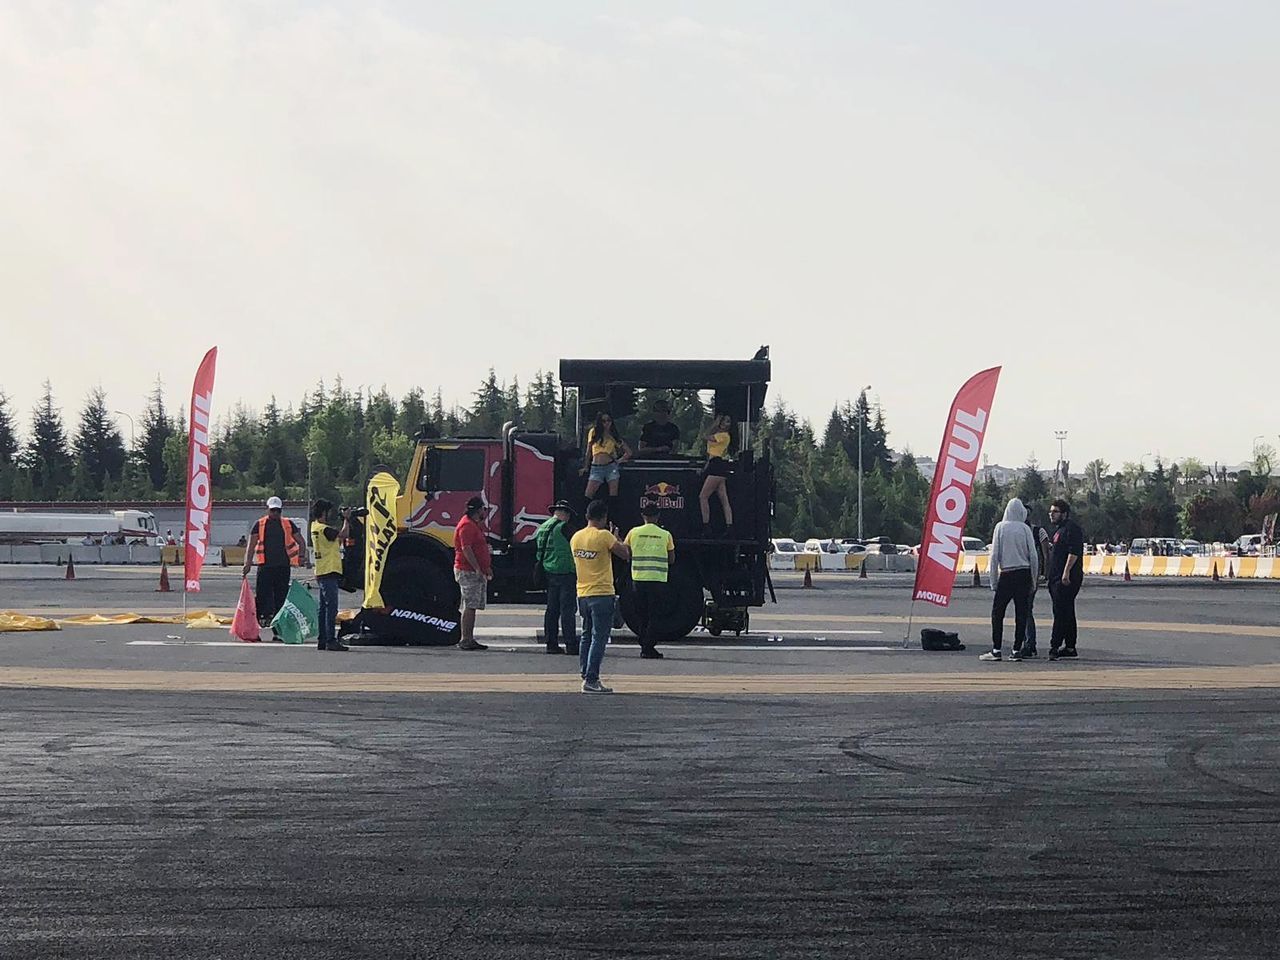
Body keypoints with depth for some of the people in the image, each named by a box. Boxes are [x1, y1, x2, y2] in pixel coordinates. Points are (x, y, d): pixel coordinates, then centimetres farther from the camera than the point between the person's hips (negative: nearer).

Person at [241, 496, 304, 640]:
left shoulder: (288, 524, 11)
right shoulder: (259, 524, 7)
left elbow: (301, 541, 19)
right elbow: (251, 546, 6)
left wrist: (301, 556, 3)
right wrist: (247, 565, -2)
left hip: (283, 567, 2)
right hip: (265, 567, -2)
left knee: (281, 600, 2)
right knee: (262, 597, -9)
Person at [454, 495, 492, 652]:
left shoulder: (473, 524, 21)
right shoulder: (467, 525, -13)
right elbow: (466, 549, -21)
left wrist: (486, 568, 25)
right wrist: (478, 569, -23)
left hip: (478, 572, 11)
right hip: (468, 572, -11)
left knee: (472, 606, 10)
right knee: (469, 606, -11)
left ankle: (470, 639, 12)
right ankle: (465, 640, -12)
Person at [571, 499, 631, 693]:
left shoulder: (576, 537, 7)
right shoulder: (604, 536, -14)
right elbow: (626, 554, -12)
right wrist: (617, 539, 6)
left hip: (582, 595, 7)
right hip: (602, 594, -7)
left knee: (586, 636, 16)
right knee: (599, 638, -4)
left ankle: (586, 676, 17)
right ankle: (591, 680, -9)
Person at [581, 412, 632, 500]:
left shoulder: (614, 436, 7)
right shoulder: (593, 432, 6)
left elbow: (629, 452, 15)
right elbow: (588, 451, 15)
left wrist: (619, 460, 5)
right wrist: (586, 467, 18)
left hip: (611, 467, 0)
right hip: (596, 468, 0)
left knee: (613, 497, -6)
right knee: (588, 496, -11)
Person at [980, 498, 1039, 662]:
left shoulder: (1000, 527, -1)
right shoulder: (1025, 529, 1)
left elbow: (995, 555, -2)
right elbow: (1033, 556, 0)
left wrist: (993, 580, 3)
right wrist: (1033, 581, 9)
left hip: (1006, 575, -1)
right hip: (1024, 574, 1)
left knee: (997, 613, 3)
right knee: (1021, 613, 4)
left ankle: (996, 650, -4)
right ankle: (1017, 650, 2)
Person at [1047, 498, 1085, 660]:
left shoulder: (1071, 528, -11)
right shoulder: (1059, 529, 22)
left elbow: (1074, 551, -21)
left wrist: (1066, 572, -26)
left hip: (1067, 579, -11)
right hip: (1056, 578, 11)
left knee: (1061, 612, -13)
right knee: (1066, 613, 12)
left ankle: (1055, 646, -18)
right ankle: (1070, 647, 16)